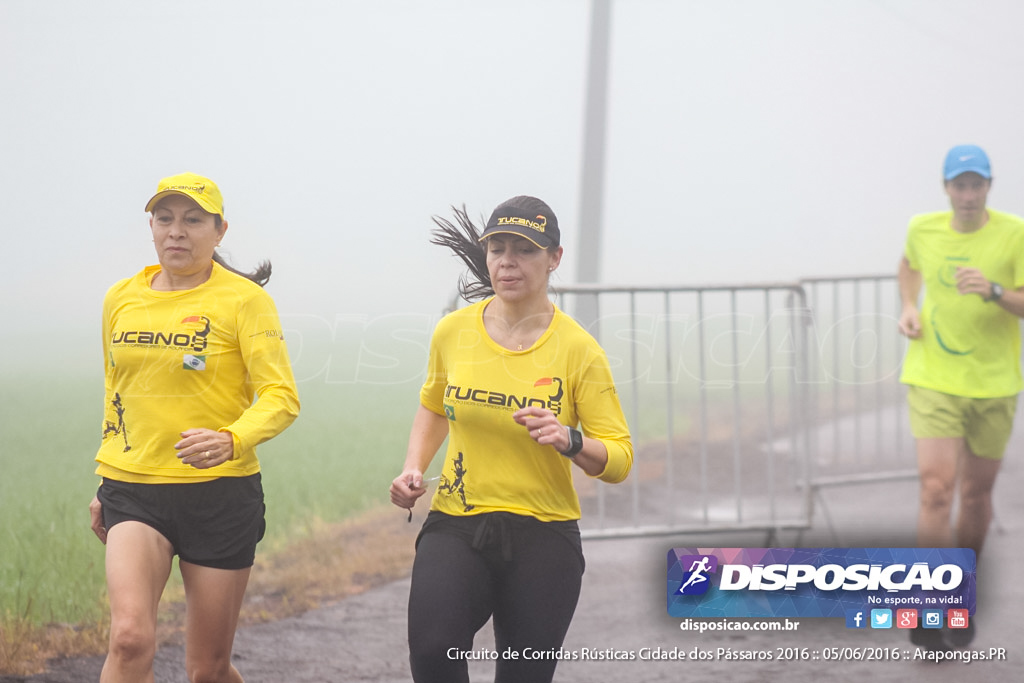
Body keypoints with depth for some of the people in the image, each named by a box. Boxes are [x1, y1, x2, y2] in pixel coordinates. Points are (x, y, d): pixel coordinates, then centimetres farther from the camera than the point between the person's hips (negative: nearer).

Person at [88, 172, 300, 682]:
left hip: (221, 492, -2)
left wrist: (232, 439, -32)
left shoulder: (244, 299, -5)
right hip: (133, 491, 2)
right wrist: (104, 484, 24)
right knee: (130, 638, -22)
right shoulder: (121, 299, 9)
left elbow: (281, 397, -13)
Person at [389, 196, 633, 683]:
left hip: (543, 538, -1)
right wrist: (414, 469, 7)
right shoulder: (453, 331, 3)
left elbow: (619, 461, -4)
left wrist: (569, 441, -23)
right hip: (455, 528, 1)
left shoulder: (577, 349, -5)